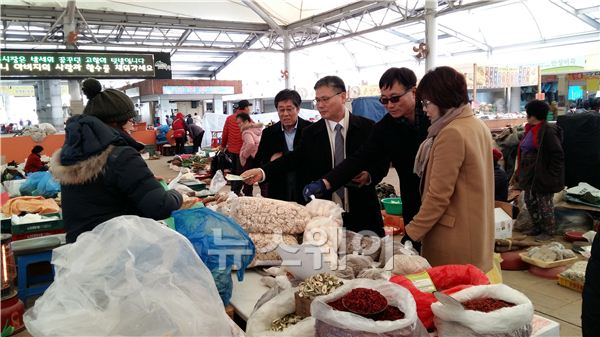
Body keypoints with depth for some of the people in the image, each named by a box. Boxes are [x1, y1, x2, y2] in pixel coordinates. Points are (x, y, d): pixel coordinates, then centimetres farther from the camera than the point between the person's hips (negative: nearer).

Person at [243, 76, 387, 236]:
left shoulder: (367, 127, 1)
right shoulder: (310, 133, 5)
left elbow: (382, 163, 5)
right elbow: (294, 159, -4)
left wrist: (369, 175, -16)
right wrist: (263, 172, -17)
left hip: (362, 212, 0)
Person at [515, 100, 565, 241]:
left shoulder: (547, 131, -18)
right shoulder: (530, 129, 10)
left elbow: (558, 155, -19)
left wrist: (551, 175, -19)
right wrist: (520, 172, 14)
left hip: (542, 175, -9)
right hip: (529, 174, 9)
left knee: (544, 204, 5)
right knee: (530, 201, 18)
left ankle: (548, 231, 21)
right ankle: (537, 227, 33)